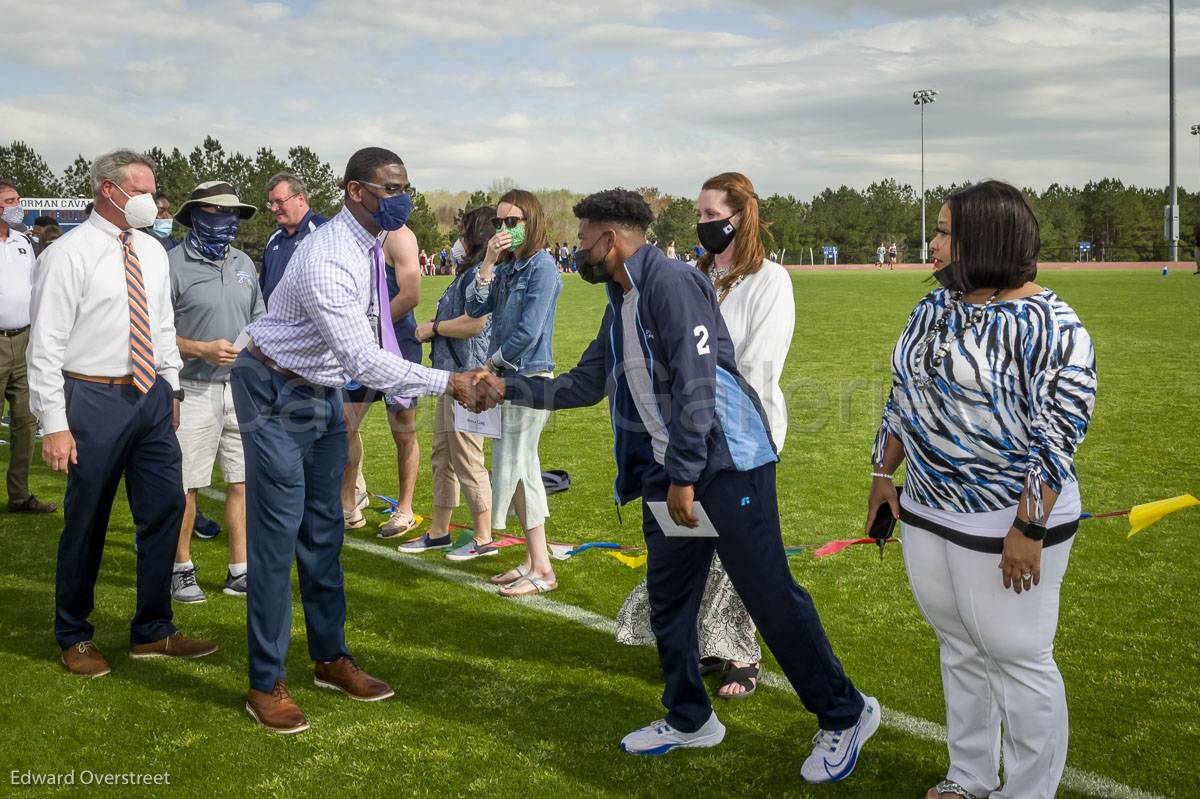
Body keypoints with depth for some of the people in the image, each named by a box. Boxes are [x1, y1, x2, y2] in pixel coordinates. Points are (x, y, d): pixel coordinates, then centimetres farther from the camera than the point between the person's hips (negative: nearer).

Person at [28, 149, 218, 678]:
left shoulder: (152, 251, 9)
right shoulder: (69, 254, -10)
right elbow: (45, 345, -12)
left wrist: (172, 389, 15)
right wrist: (54, 425, -15)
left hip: (152, 396, 6)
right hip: (95, 399, -6)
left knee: (165, 510, 8)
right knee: (86, 522, 5)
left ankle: (152, 632, 23)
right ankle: (74, 638, 24)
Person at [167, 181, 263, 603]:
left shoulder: (243, 263, 14)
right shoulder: (174, 264, -6)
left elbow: (259, 322, 23)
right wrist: (203, 350, -17)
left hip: (243, 389, 5)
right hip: (194, 390, -5)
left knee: (242, 481, 6)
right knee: (185, 485, 1)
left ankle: (240, 570, 16)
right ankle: (181, 569, 16)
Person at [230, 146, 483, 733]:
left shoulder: (370, 245, 1)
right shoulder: (328, 261, -29)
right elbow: (363, 360, -34)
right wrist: (447, 383, -32)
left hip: (322, 392, 9)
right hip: (276, 394, -9)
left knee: (324, 530, 14)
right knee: (277, 535, -5)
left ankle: (331, 658, 26)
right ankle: (266, 683, 6)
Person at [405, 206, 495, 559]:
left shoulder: (480, 274, -15)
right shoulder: (466, 274, 17)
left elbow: (475, 322, -26)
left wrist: (433, 327, -11)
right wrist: (433, 326, 6)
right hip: (452, 375, 11)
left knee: (467, 461, -4)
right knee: (442, 455, 17)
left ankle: (483, 539, 7)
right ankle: (439, 532, 27)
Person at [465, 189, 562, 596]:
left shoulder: (541, 266, -12)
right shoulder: (506, 266, 11)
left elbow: (529, 330, -18)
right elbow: (476, 308, 3)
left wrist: (494, 361, -5)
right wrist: (488, 263, -6)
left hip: (529, 378, -8)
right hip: (507, 377, 8)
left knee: (513, 468, -5)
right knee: (523, 469, 12)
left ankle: (542, 571, 4)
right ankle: (534, 561, 21)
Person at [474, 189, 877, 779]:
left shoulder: (670, 282, -13)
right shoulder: (621, 305, 17)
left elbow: (696, 384, -19)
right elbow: (584, 385, 25)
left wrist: (684, 477, -19)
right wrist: (511, 388, 20)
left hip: (725, 462, -9)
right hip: (666, 472, 10)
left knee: (769, 592, -5)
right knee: (667, 598, 14)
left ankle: (845, 715, 10)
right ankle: (689, 719, 30)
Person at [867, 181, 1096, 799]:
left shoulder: (1048, 325, -17)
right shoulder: (934, 306, 7)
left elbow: (1057, 435, -19)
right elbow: (903, 396, 15)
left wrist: (1029, 529, -21)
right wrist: (883, 475, 15)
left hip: (1007, 524, -7)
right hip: (927, 511, 8)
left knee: (1018, 660, 5)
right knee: (960, 651, 19)